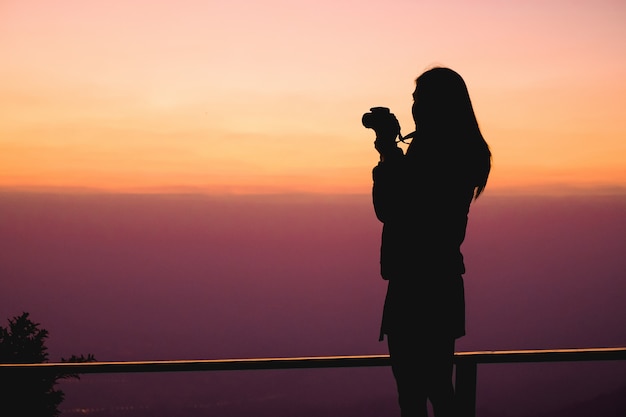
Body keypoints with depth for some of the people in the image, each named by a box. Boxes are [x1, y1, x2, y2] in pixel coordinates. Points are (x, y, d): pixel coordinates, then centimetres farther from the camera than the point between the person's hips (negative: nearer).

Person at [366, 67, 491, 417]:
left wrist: (388, 152, -5)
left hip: (415, 286, -9)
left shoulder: (428, 153, -18)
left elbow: (387, 210, -14)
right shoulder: (467, 154, 9)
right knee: (437, 385, 17)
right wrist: (392, 152, 12)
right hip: (444, 285, 9)